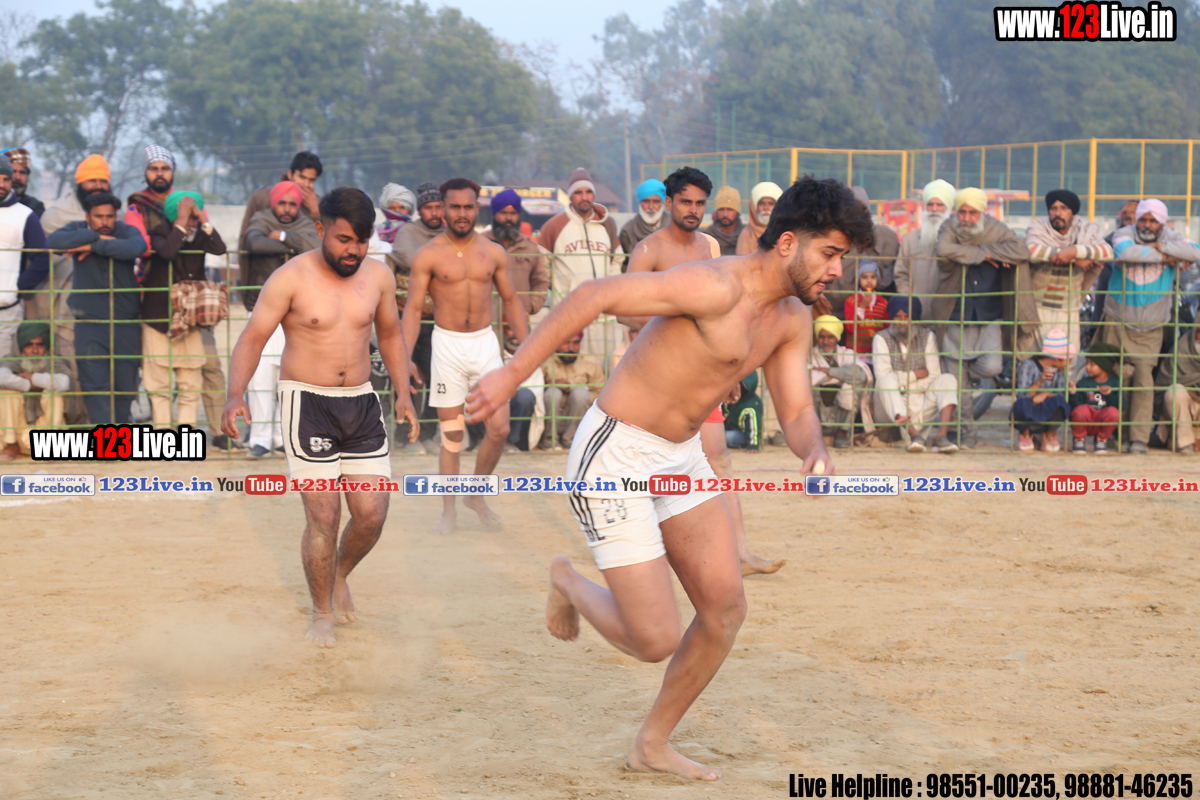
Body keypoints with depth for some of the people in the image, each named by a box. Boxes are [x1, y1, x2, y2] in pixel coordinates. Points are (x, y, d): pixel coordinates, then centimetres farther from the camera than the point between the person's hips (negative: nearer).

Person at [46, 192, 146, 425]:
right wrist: (96, 237, -16)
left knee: (126, 384, 5)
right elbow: (52, 241, -16)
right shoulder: (78, 231, 6)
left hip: (126, 322, 1)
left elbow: (136, 247, -22)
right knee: (95, 385, -8)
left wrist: (95, 247, -21)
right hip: (89, 322, -1)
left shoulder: (127, 232, 3)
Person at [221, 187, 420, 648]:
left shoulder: (378, 276, 5)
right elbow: (252, 339, -10)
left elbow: (390, 335, 19)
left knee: (372, 514, -1)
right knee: (323, 515, -8)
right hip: (307, 403, -4)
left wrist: (403, 392, 9)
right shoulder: (291, 279, -9)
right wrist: (235, 396, -24)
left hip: (361, 403, 4)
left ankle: (339, 576, 31)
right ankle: (322, 616, 11)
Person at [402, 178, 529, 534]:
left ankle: (477, 494, 17)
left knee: (499, 429, -5)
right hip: (447, 344, -2)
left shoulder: (493, 253, 6)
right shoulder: (428, 256, -3)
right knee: (452, 435, 0)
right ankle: (449, 511, 12)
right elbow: (413, 308, -5)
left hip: (485, 343, 2)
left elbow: (511, 301, 14)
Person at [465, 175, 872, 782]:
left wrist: (814, 451, -17)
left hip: (680, 458, 9)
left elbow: (796, 411, 8)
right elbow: (593, 296, -27)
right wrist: (512, 374, -29)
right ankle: (569, 584, 22)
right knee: (655, 641, -10)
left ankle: (653, 745, 23)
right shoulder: (715, 288, -25)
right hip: (615, 454, -9)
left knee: (726, 608, 7)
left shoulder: (791, 319, 3)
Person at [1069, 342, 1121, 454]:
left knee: (1113, 412, -31)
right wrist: (1073, 394, -23)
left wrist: (1110, 395, -24)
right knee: (1081, 410, -33)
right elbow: (1075, 406, -7)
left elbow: (1121, 406, -10)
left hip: (1104, 423, 0)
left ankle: (1102, 440, -1)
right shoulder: (1083, 383, 0)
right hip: (1085, 424, 0)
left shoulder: (1115, 383, 1)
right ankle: (1079, 440, -2)